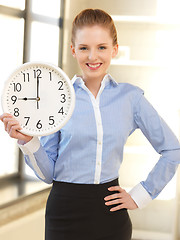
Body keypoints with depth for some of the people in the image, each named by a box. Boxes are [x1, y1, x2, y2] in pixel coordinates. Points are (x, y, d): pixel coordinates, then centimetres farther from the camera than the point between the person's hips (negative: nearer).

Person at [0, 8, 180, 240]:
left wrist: (140, 195, 5)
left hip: (110, 215, 1)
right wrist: (28, 141, -16)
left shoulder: (130, 97, 0)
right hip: (65, 212, -1)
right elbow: (48, 173, -1)